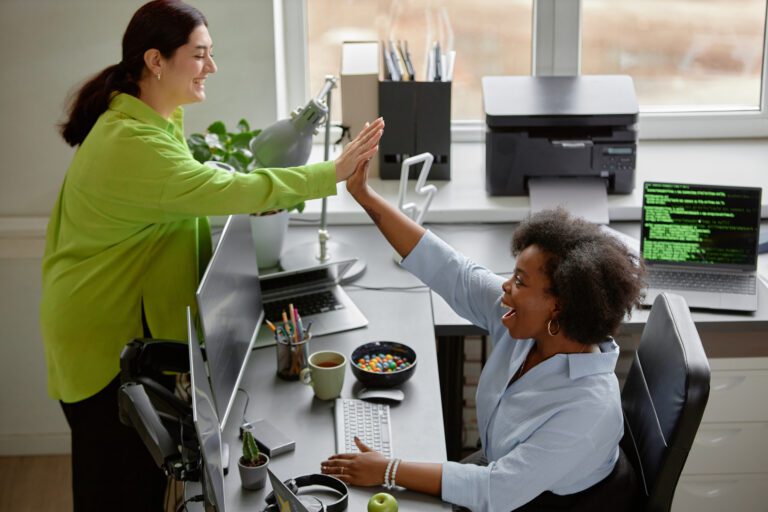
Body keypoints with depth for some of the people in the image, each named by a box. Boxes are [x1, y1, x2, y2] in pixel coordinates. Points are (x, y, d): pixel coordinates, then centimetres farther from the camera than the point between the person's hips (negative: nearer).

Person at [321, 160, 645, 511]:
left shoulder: (588, 408, -35)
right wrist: (363, 193, -16)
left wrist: (388, 471, -30)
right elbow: (449, 271, -12)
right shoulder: (526, 324, -15)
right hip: (501, 469, 7)